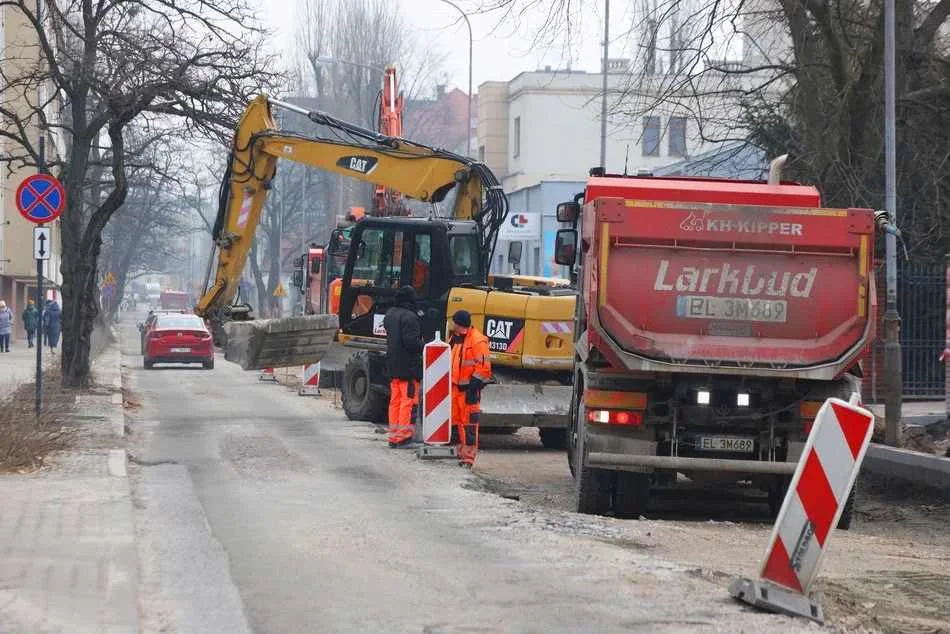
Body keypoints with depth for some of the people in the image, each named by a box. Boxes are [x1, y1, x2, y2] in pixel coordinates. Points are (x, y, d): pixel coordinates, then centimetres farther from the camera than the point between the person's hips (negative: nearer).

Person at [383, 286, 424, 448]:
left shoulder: (390, 314, 11)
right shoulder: (410, 317, -17)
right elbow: (412, 341, -22)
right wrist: (425, 348, -7)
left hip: (393, 366, 9)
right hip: (408, 367, -9)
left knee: (395, 401, 14)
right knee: (409, 400, -4)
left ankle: (393, 436, 16)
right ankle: (403, 436, -7)